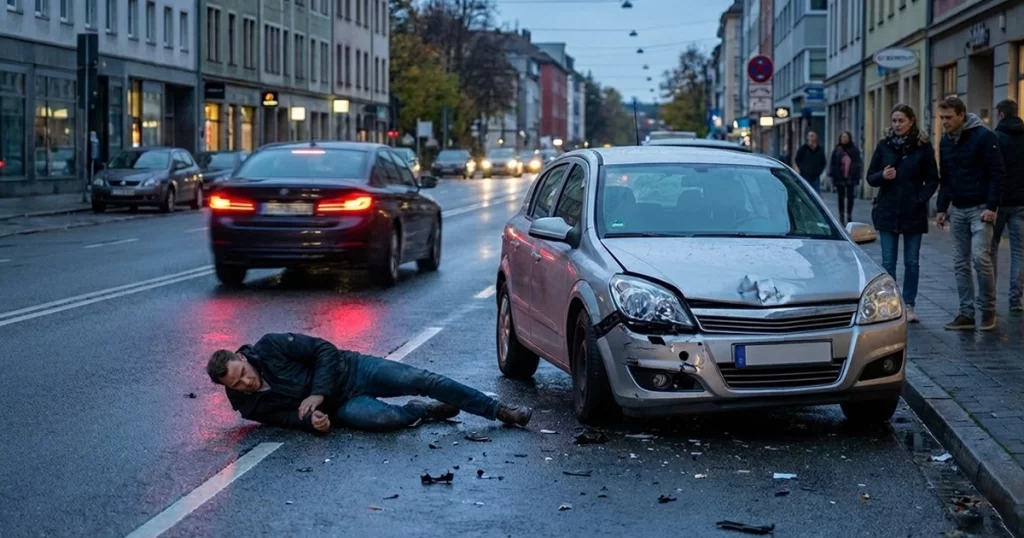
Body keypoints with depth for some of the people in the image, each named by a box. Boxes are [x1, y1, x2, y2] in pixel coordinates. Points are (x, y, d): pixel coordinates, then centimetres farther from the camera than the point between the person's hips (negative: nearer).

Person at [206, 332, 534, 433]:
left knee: (420, 380, -17)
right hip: (339, 406, 0)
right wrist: (313, 419, -28)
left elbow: (323, 349, -12)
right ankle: (422, 412, 4)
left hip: (350, 370, 0)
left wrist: (318, 395, -21)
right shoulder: (249, 406, -10)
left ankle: (499, 410, -1)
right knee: (382, 419, -32)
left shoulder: (270, 347, -17)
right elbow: (287, 417, -6)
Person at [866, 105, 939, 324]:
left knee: (912, 262, 5)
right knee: (888, 262, 1)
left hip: (913, 213, -1)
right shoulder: (884, 145, 4)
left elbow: (932, 180, 2)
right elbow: (870, 177, 6)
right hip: (888, 212, 1)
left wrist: (921, 199, -12)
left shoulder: (923, 147, 0)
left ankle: (909, 305, 13)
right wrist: (882, 176, -15)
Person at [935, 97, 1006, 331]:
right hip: (957, 210, 7)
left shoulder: (984, 137, -11)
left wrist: (991, 207, -19)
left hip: (980, 209, -7)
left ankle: (988, 310, -1)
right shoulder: (946, 141, 10)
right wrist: (941, 208, 11)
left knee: (980, 257, -14)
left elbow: (998, 174, -13)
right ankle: (966, 314, 10)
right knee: (961, 263, 5)